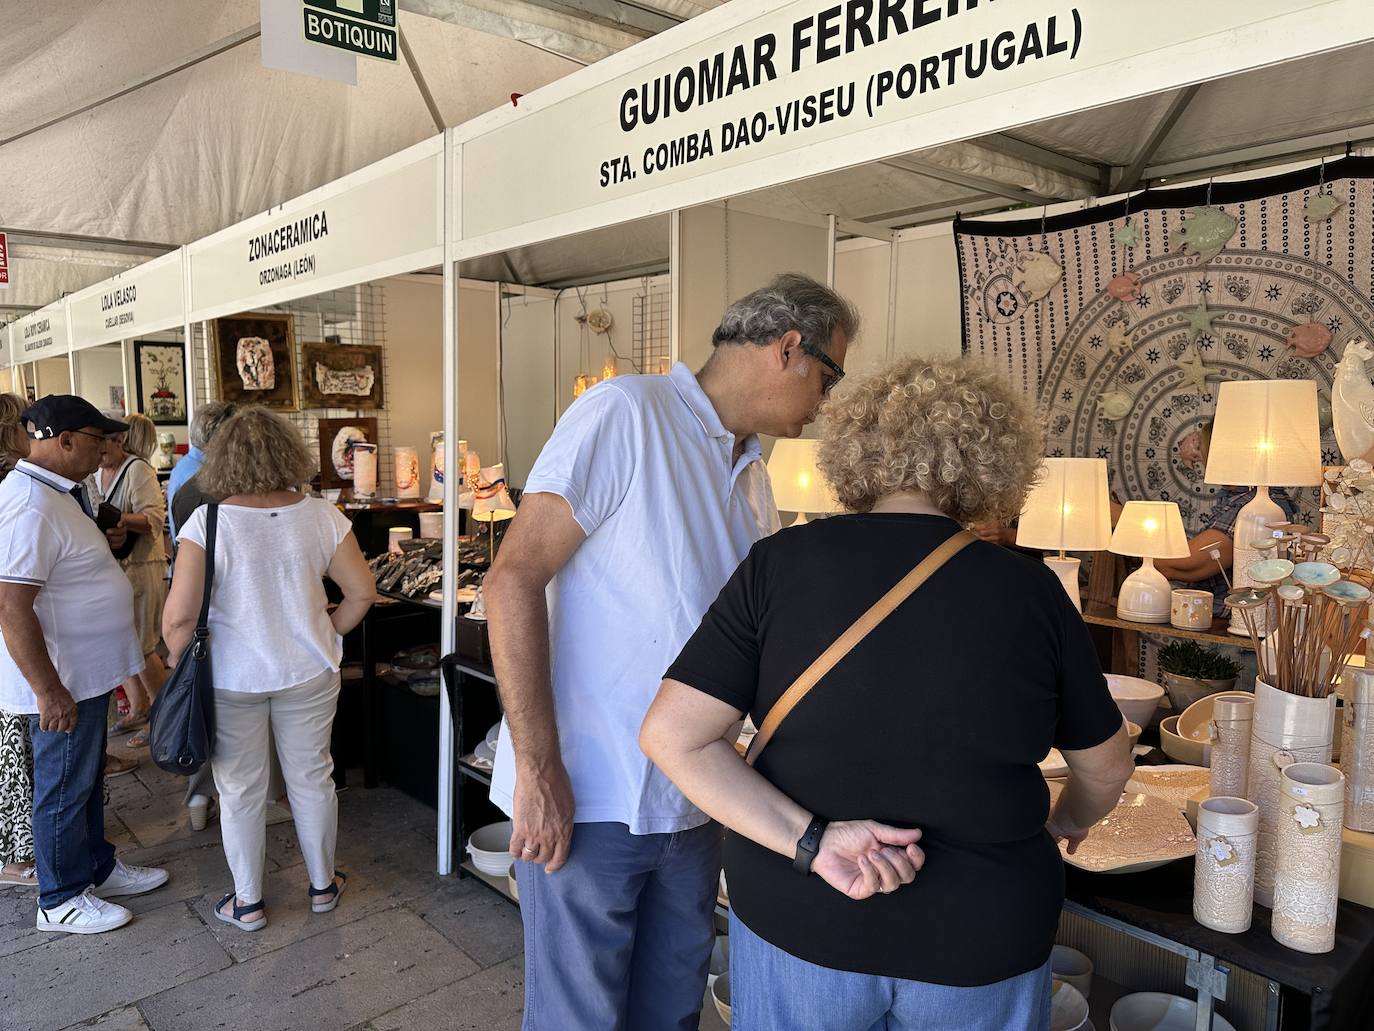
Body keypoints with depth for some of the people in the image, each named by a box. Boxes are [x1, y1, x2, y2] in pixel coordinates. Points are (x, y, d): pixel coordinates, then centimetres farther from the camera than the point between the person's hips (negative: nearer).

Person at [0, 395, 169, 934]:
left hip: (87, 672, 10)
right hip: (62, 682, -10)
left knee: (87, 780, 22)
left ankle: (98, 868, 39)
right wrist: (49, 690, -26)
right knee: (64, 789, 7)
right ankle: (61, 901, 24)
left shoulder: (56, 492, 8)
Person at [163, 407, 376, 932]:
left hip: (232, 679, -2)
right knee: (312, 779, 17)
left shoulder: (206, 523, -15)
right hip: (308, 673, 2)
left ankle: (248, 902, 29)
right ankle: (323, 884, 33)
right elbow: (362, 592, -4)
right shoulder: (322, 517, -9)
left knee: (240, 790, 14)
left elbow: (178, 619, -16)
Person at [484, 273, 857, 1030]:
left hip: (691, 806, 7)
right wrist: (539, 771, -21)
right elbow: (513, 578, -18)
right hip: (583, 800, -7)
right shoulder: (627, 414, -13)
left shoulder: (753, 480, 11)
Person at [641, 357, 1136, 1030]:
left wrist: (810, 840, -16)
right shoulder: (1031, 591, -10)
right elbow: (1106, 767, 5)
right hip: (981, 939, 1)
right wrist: (1067, 821, 25)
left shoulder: (782, 563, -12)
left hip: (797, 923, 0)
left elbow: (671, 735, -16)